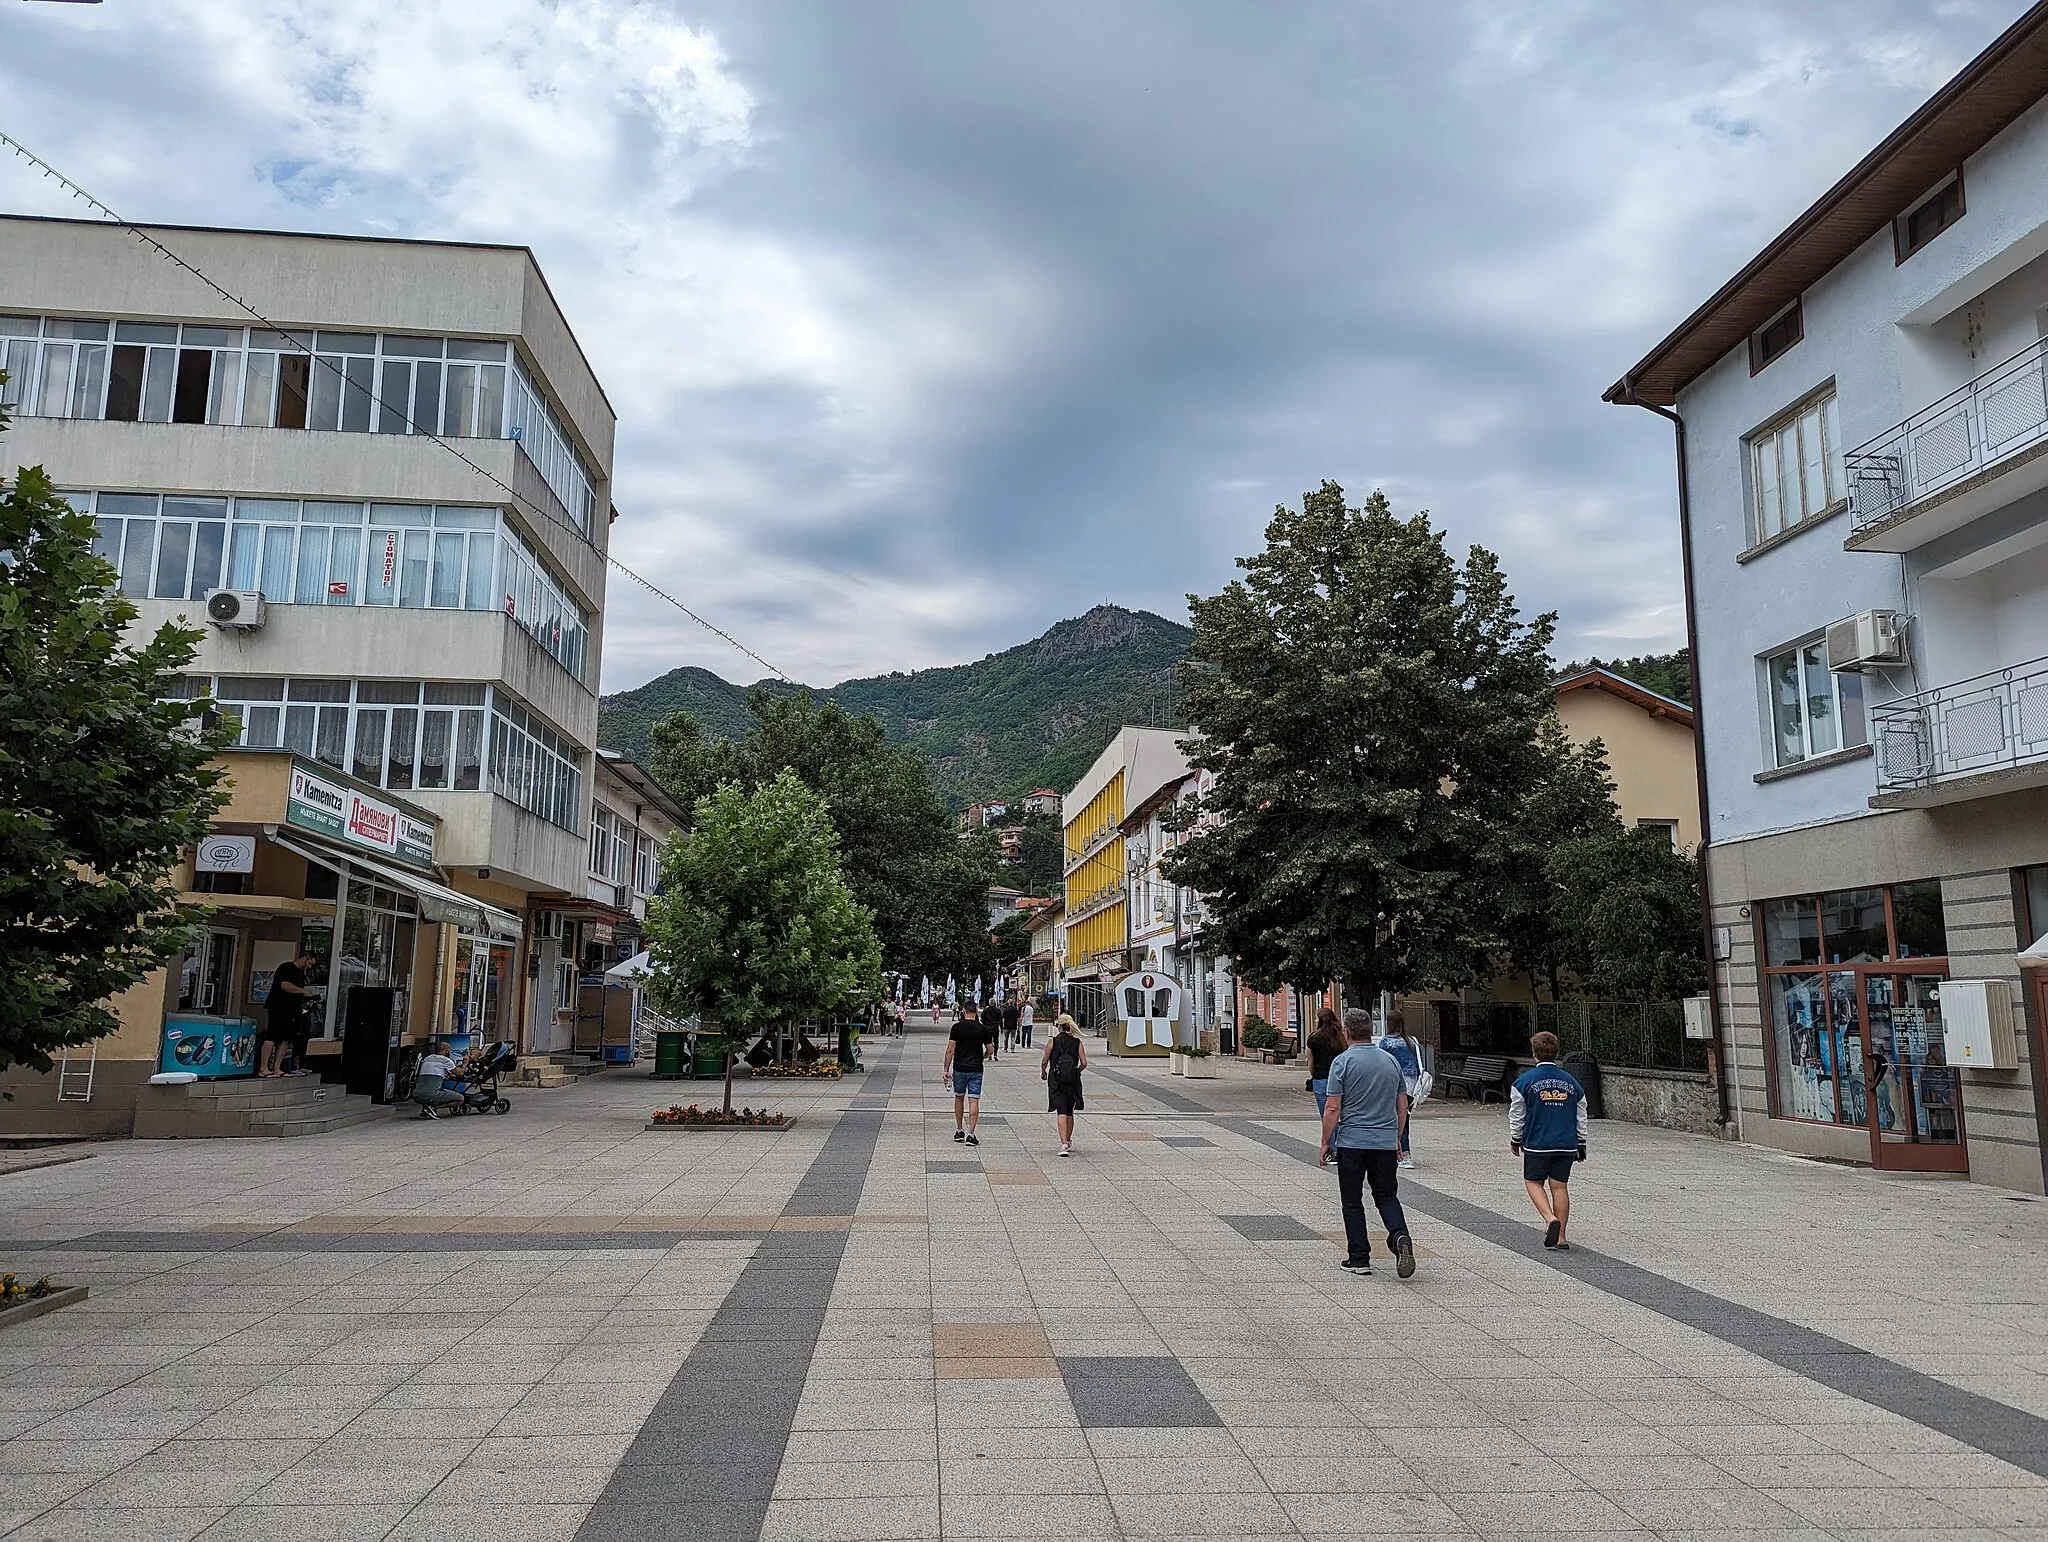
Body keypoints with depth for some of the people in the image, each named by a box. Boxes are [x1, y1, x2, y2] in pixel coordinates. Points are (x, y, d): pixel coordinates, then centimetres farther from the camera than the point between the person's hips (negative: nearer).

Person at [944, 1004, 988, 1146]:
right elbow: (989, 1050, 8)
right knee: (974, 1101, -2)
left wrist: (946, 1069, -4)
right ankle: (971, 1134, -10)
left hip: (959, 1068, 0)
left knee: (959, 1098, 18)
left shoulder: (957, 1027, -5)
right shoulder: (982, 1029, 0)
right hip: (976, 1069, 0)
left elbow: (950, 1049, -8)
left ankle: (959, 1131, 24)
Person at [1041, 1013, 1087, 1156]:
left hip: (1056, 1081, -3)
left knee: (1061, 1112, -7)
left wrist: (1043, 1073, 17)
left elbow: (1044, 1061, -2)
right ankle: (1068, 1142, 30)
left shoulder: (1052, 1041, -5)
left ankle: (1064, 1144, -20)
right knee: (1069, 1112, 19)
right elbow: (1084, 1063, -4)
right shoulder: (1078, 1043, 0)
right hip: (1073, 1082, 3)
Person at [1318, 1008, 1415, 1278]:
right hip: (1386, 1142, 4)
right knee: (1387, 1196, 13)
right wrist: (1397, 1138, 23)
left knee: (1352, 1202, 8)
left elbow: (1333, 1108, -12)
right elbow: (1402, 1104, 12)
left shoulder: (1343, 1062, -10)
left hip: (1351, 1142, -4)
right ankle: (1400, 1236, -12)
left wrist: (1326, 1142, -1)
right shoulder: (1390, 1060, 5)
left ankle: (1359, 1258, 9)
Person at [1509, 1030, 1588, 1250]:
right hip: (1566, 1145, 3)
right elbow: (1581, 1117, 12)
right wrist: (1581, 1144, 21)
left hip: (1536, 1143, -3)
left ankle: (1551, 1219, -12)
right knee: (1560, 1187, 7)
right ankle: (1560, 1237, 7)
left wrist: (1515, 1140, 13)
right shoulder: (1570, 1081, 7)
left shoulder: (1525, 1080, -5)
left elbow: (1516, 1115, -1)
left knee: (1533, 1182, 11)